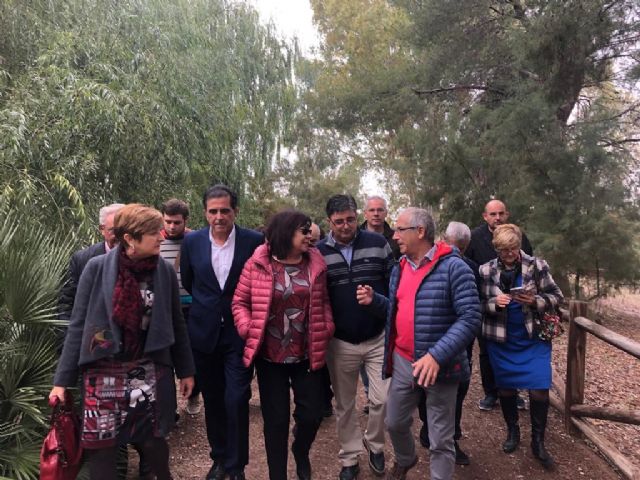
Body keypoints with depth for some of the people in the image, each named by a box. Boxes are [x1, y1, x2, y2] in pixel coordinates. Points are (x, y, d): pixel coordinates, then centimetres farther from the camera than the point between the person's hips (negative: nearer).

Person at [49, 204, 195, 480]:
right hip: (104, 372, -1)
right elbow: (78, 324, -4)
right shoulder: (97, 268, -9)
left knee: (151, 439, 7)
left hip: (149, 371, 1)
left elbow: (176, 324, 6)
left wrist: (186, 370, 10)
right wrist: (62, 379, -4)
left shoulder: (165, 271, -3)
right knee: (100, 446, 4)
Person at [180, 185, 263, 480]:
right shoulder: (192, 241, -2)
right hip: (204, 333, 3)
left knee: (236, 401, -5)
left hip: (239, 333, -2)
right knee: (212, 401, 14)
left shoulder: (255, 241, -9)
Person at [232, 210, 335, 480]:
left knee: (312, 414, 8)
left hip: (307, 355, 2)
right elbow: (239, 303, 0)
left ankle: (301, 452, 43)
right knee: (275, 419, 8)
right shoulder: (257, 264, -7)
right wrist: (249, 331, -13)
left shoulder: (316, 264, 0)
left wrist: (327, 330, -4)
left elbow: (323, 302, 9)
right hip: (269, 356, -2)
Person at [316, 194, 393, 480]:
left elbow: (395, 284, 2)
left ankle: (375, 447, 30)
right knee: (344, 405, 13)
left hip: (379, 338, 0)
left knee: (382, 399, 2)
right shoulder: (317, 252, -5)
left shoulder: (377, 243, -4)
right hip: (339, 342, 0)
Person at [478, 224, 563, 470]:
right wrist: (495, 302, -21)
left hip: (533, 339, -1)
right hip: (501, 340, 1)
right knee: (505, 388, 14)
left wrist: (535, 301, -21)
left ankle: (538, 442, 19)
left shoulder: (537, 265, -6)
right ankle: (512, 431, 37)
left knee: (539, 390, -2)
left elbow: (556, 296, -2)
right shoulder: (486, 270, -5)